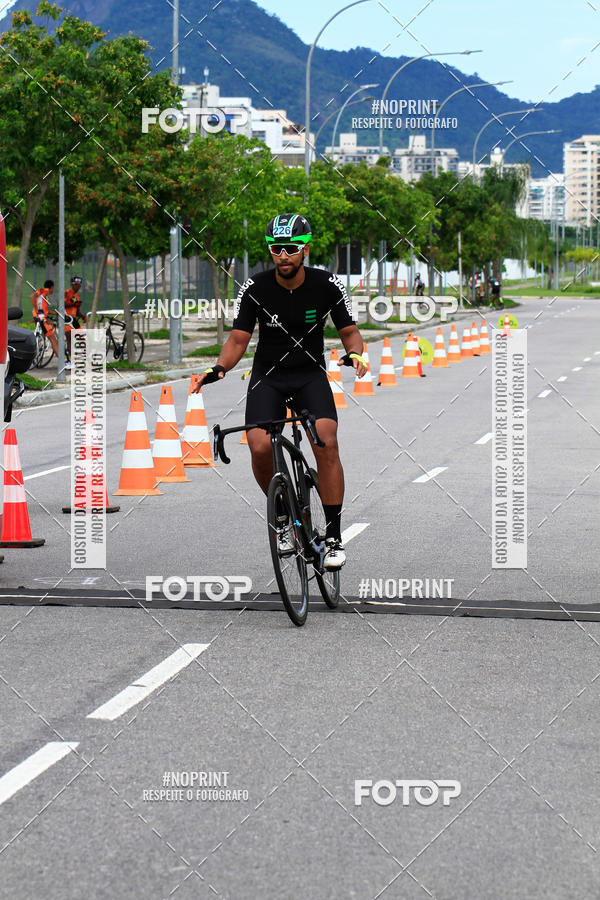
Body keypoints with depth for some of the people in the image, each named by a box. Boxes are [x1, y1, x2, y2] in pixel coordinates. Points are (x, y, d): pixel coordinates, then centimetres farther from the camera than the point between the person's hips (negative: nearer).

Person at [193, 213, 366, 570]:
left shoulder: (328, 284, -11)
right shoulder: (255, 288, -12)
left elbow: (349, 330, -2)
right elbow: (238, 339, -8)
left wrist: (355, 353, -25)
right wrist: (219, 368, -27)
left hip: (311, 374, 0)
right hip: (268, 376, 1)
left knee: (326, 442, -25)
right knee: (260, 448, -21)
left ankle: (334, 535, -15)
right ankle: (281, 514, 9)